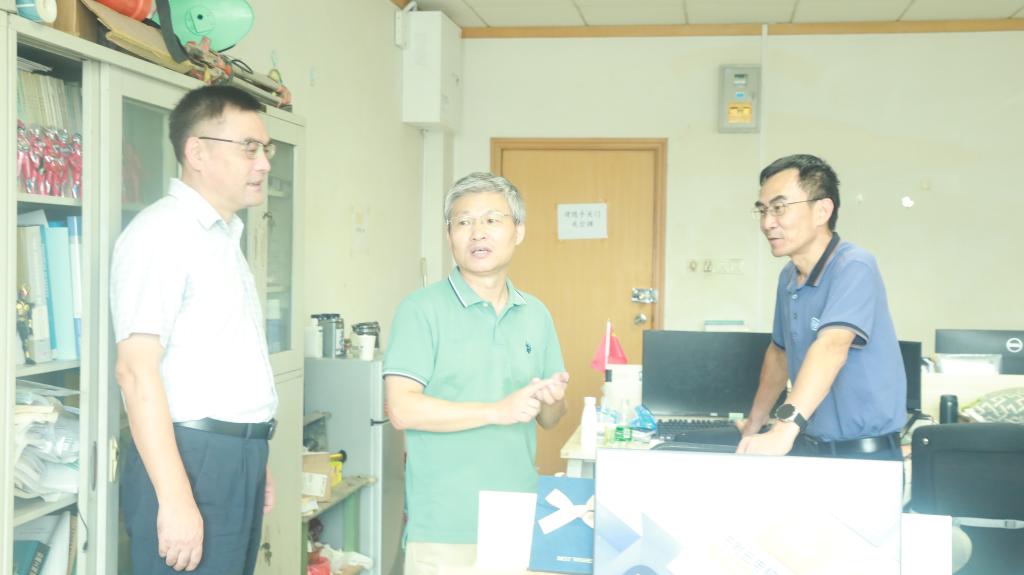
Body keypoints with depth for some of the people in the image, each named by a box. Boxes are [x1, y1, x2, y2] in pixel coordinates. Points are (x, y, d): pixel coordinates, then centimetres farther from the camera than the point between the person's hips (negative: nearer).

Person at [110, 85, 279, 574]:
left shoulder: (224, 236, 17)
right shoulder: (161, 231, -12)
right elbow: (137, 370, -20)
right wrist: (175, 499, -24)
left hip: (238, 456, 9)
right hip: (191, 458, -9)